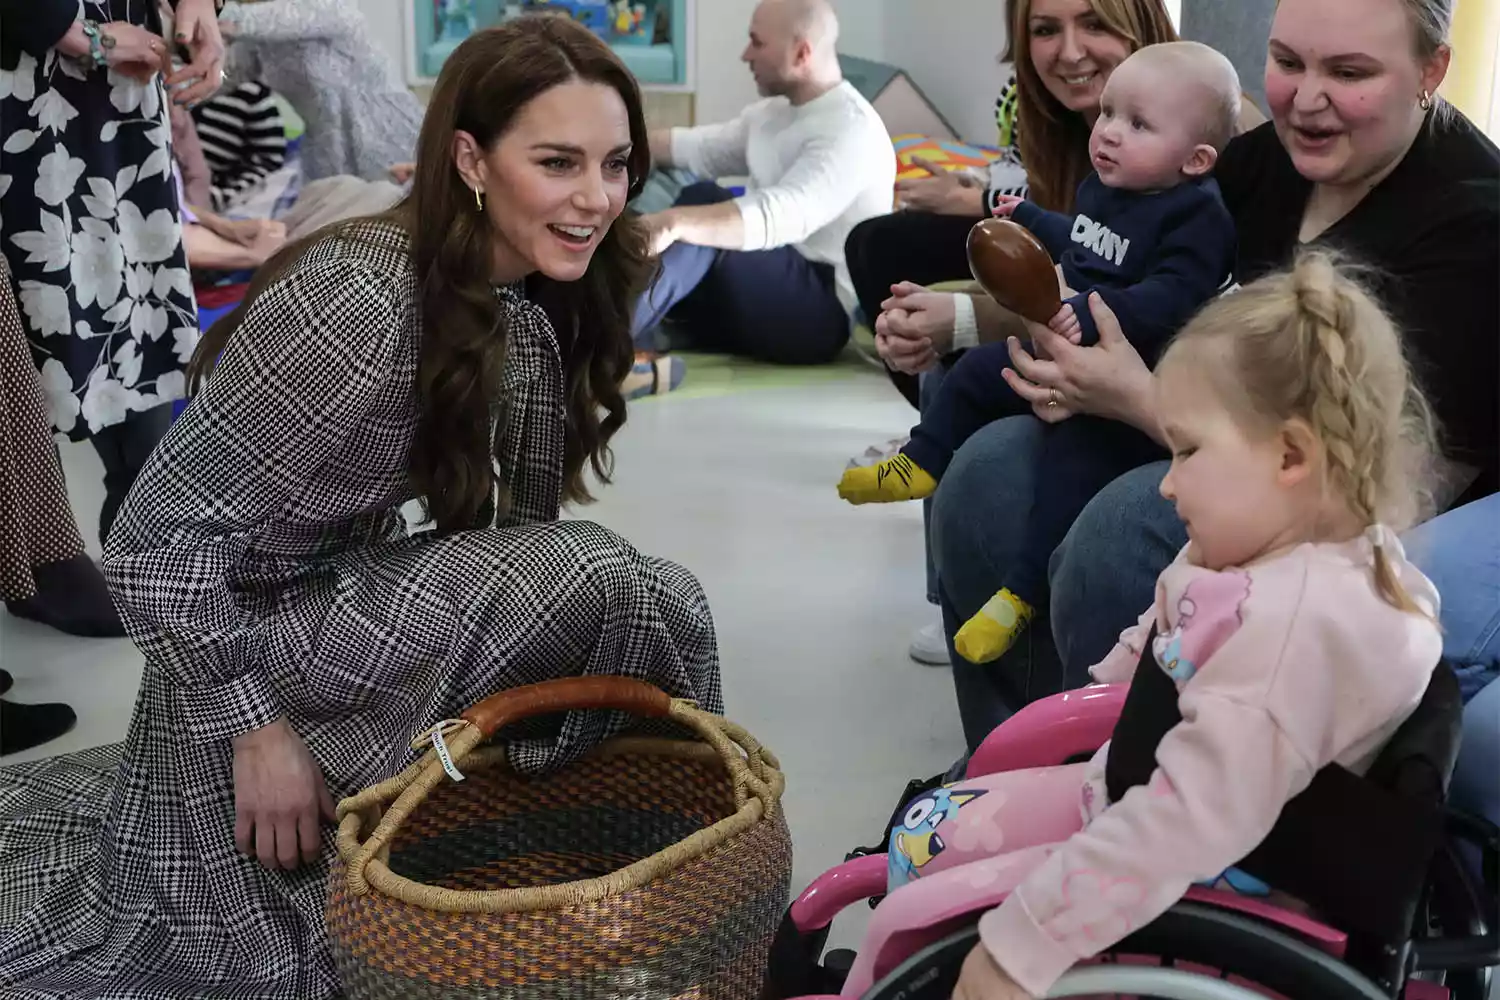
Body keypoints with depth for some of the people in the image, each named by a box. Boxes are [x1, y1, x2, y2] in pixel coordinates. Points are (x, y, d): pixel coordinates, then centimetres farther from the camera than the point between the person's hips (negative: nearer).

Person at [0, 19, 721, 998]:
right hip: (248, 632, -8)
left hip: (357, 594, 8)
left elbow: (527, 526, 5)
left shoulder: (534, 308, -4)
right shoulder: (361, 308, -30)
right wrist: (256, 731, -21)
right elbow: (161, 536, -25)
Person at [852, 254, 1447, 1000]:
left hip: (1187, 886, -10)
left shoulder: (1299, 619, -34)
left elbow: (1188, 824, -37)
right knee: (923, 840, 14)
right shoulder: (1265, 556, -3)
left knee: (915, 922, -9)